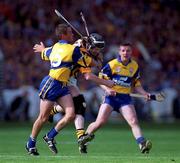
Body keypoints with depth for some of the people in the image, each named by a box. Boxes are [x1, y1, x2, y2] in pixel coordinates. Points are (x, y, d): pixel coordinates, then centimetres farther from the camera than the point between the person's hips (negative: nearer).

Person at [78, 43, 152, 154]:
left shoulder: (135, 66, 8)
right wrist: (107, 89, -21)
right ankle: (85, 137, 14)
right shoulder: (112, 64, -5)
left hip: (125, 98, 2)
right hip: (111, 96, -2)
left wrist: (145, 93, 1)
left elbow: (136, 85, 17)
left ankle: (142, 144, -26)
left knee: (134, 121, -16)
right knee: (100, 122, -10)